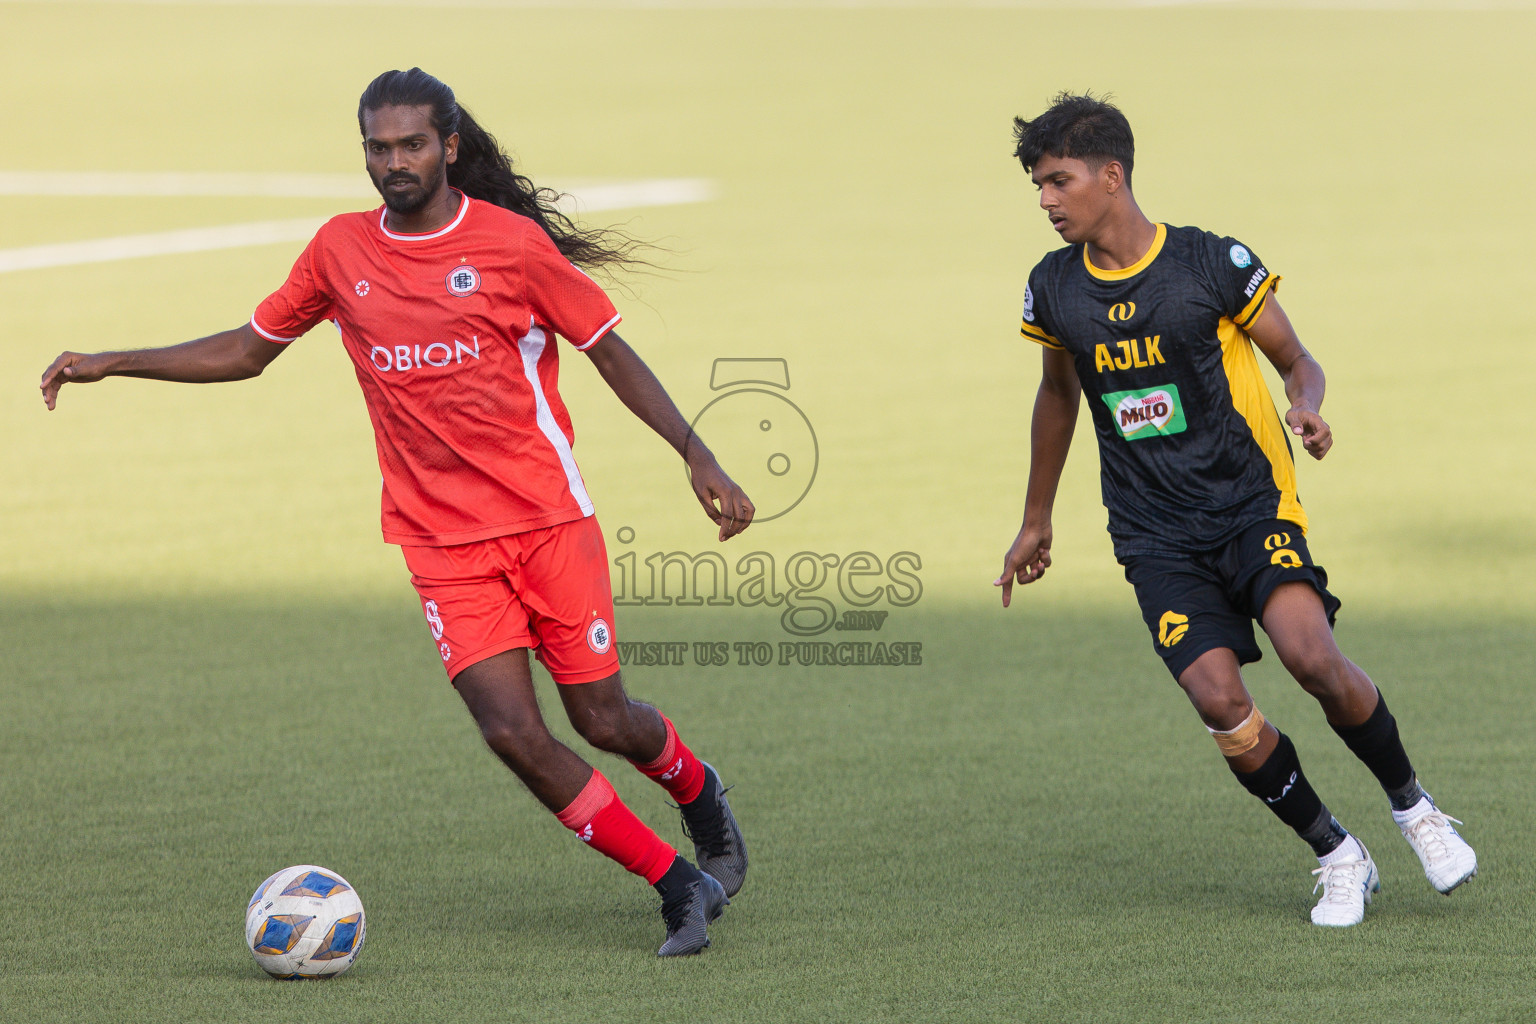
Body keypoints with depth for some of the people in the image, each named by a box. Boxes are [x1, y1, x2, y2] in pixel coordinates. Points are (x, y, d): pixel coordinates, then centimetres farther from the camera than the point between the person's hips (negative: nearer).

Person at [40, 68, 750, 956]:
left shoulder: (513, 242, -5)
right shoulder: (341, 250, 5)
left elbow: (612, 352, 1)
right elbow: (248, 350, 16)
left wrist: (698, 456, -6)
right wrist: (111, 365, 10)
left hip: (549, 519, -2)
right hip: (443, 542, 2)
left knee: (602, 719, 1)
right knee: (512, 730, -13)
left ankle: (698, 789, 38)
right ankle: (676, 883, 2)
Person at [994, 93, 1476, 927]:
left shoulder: (1212, 262, -8)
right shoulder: (1053, 289, 3)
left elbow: (1296, 361, 3)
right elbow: (1058, 396, 22)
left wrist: (1306, 408, -20)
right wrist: (1036, 522, 28)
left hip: (1251, 503, -3)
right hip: (1154, 536, 3)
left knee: (1311, 656, -25)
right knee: (1220, 704, -17)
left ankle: (1412, 806, 1)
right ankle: (1337, 858, 1)